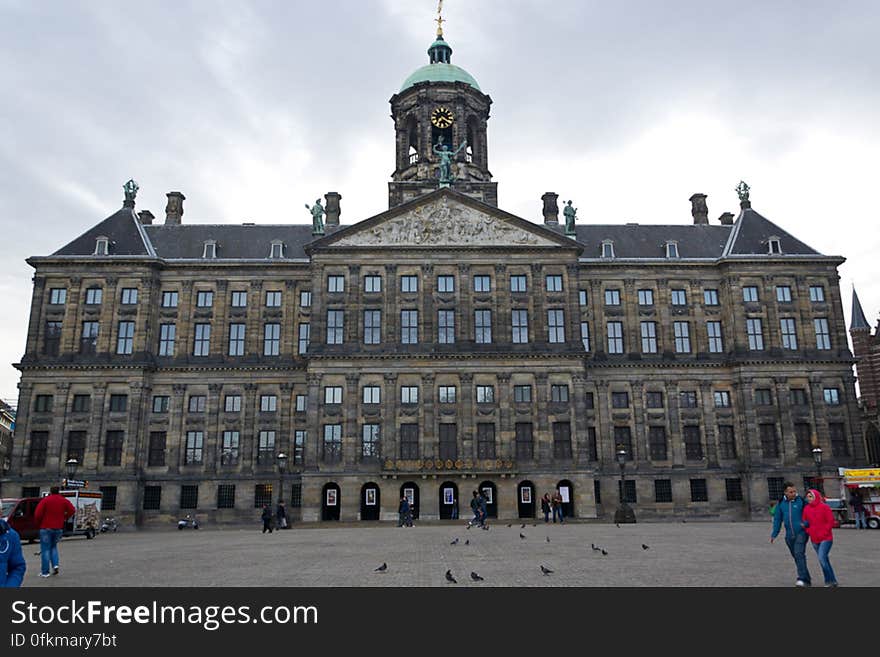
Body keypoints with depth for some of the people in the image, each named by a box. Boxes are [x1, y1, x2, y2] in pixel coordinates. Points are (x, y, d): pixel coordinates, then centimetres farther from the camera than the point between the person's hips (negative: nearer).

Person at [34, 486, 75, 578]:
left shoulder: (45, 500, -6)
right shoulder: (64, 500, 5)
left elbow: (37, 514, -13)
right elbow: (72, 510, -1)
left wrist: (39, 523, 4)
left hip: (46, 528, -3)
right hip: (59, 528, 4)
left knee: (45, 549, 3)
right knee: (53, 546, 22)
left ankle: (45, 572, 4)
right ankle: (55, 565, 4)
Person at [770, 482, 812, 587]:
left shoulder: (801, 501, -4)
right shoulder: (781, 503, 7)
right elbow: (777, 519, 13)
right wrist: (774, 534, 10)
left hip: (801, 533, -5)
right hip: (789, 535, 5)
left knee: (799, 554, -18)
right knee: (796, 556, 11)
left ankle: (802, 579, -18)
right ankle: (807, 579, 24)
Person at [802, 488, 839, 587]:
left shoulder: (824, 507, -9)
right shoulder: (806, 509, 6)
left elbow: (831, 521, -9)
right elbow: (804, 522, 14)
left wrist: (824, 533, -13)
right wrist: (809, 532, -1)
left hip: (826, 539, -6)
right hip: (814, 540, 6)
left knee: (822, 558, -18)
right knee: (824, 560, 12)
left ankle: (829, 581, -6)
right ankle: (833, 581, 24)